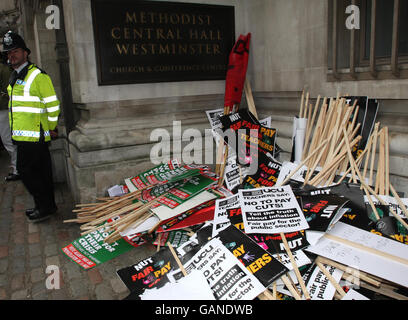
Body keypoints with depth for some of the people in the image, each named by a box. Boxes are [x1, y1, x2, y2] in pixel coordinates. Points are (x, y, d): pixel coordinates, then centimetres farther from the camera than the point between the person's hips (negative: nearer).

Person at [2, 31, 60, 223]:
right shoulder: (15, 77, 17)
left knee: (25, 169, -6)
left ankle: (45, 207, 5)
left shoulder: (38, 76, -12)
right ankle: (47, 206, 24)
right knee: (41, 170, 13)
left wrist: (52, 128, -7)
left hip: (34, 135, -9)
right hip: (23, 135, 9)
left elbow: (53, 104, -13)